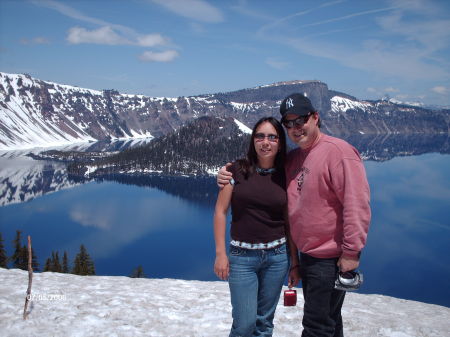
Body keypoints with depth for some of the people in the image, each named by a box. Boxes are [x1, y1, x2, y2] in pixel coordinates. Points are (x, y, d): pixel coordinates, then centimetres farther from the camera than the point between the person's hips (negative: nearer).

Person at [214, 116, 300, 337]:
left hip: (277, 255, 2)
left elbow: (289, 222, 7)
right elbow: (220, 211, -3)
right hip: (242, 255, -2)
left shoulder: (285, 177, 3)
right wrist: (220, 253, -8)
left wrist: (295, 260, 6)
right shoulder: (237, 170, -3)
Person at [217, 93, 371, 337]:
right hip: (307, 254, 8)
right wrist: (230, 174, 3)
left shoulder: (338, 151, -17)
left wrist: (351, 252, -21)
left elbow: (356, 204, -22)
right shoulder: (292, 159, 8)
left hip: (331, 259, -8)